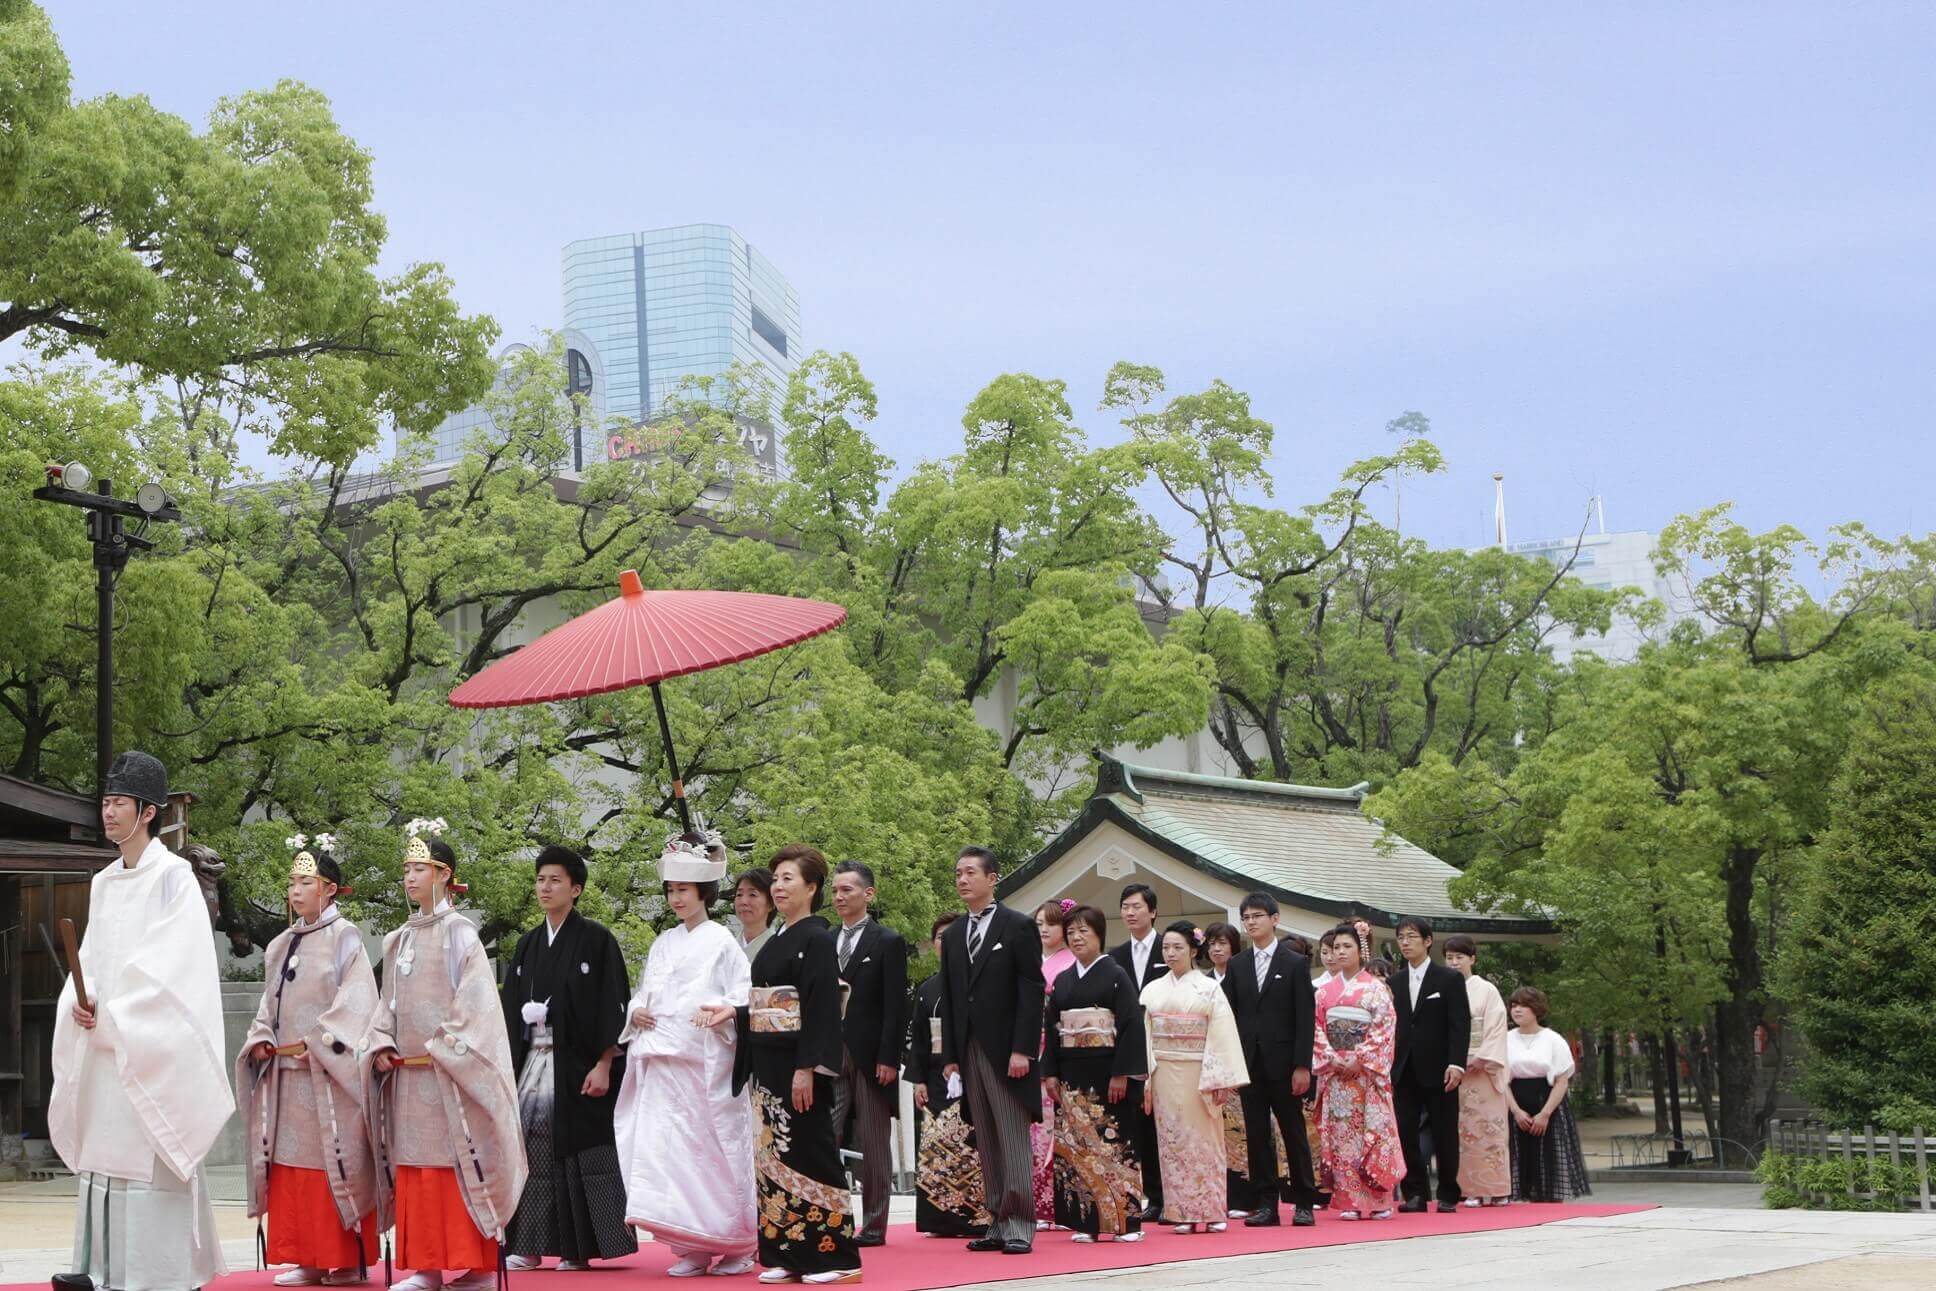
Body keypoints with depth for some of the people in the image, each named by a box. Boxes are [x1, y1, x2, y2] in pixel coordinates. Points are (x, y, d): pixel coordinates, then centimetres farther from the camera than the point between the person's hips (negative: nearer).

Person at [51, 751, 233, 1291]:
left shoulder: (172, 876, -6)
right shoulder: (103, 884, 16)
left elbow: (170, 964, -13)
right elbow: (90, 960, 15)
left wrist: (112, 1017, -11)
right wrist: (81, 1002, -6)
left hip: (151, 1048, -7)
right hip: (103, 1046, 7)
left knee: (150, 1159, -9)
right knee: (105, 1156, 5)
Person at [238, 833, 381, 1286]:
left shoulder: (344, 938, -3)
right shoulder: (281, 945, 17)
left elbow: (356, 1002, -12)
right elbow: (269, 1003, 18)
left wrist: (318, 1044, -17)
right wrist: (261, 1039, 0)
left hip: (328, 1076, -6)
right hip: (285, 1074, 7)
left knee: (333, 1162, -6)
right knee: (290, 1164, 4)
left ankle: (348, 1259, -1)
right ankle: (307, 1259, 9)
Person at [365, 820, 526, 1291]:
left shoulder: (458, 933, -5)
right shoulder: (399, 940, 15)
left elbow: (476, 1001, -11)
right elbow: (389, 1004, 17)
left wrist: (445, 1050, -16)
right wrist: (381, 1045, 1)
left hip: (450, 1074, -7)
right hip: (407, 1074, 7)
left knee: (459, 1165, -6)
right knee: (414, 1167, 6)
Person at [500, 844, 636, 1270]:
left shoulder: (596, 940, -3)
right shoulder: (528, 944, 14)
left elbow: (611, 1006, -7)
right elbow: (510, 1009, 16)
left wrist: (603, 1066, -14)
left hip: (577, 1063, -5)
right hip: (532, 1061, 5)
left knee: (578, 1151, -3)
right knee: (533, 1151, 2)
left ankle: (581, 1248, 4)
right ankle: (529, 1246, 6)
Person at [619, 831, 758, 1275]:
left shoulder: (721, 942, 0)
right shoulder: (663, 944, 18)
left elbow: (746, 997, -5)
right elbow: (643, 993, 22)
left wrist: (724, 1011, -24)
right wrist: (635, 1011, 1)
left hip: (706, 1063, -5)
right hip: (662, 1062, 5)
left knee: (712, 1150, -4)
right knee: (666, 1147, -3)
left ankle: (736, 1247, 9)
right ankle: (692, 1249, 4)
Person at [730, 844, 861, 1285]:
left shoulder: (816, 940, -10)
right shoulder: (774, 942, 16)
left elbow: (820, 1008, -16)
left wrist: (806, 1068, -22)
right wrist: (733, 1013, 4)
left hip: (797, 1065, -9)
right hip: (768, 1066, 9)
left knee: (807, 1154, -6)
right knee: (773, 1155, 7)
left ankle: (837, 1257, 0)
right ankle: (787, 1255, 13)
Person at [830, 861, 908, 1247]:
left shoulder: (888, 942, -1)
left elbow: (896, 1006, -7)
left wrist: (888, 1058, -13)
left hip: (871, 1057, -4)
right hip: (831, 1056, 4)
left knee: (874, 1144, 3)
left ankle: (874, 1225, 9)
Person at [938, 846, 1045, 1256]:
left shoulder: (1018, 927, -2)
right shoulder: (952, 935, 15)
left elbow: (1031, 991, -8)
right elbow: (948, 1001, 15)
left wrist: (1022, 1050, -15)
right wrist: (950, 1056, 8)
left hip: (1008, 1052, -6)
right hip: (968, 1051, 6)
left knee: (1014, 1142, -6)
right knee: (986, 1146, 6)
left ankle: (1020, 1227, -4)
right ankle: (998, 1224, 9)